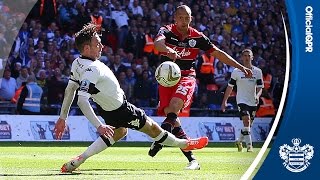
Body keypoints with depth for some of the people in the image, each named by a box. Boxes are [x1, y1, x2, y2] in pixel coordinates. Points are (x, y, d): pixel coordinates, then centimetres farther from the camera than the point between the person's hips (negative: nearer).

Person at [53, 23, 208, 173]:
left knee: (119, 132, 33)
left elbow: (70, 89, 2)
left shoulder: (77, 63, -7)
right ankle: (184, 144, 35)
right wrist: (99, 126, -42)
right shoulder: (91, 71, -36)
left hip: (106, 108, 9)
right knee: (152, 128, 11)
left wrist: (62, 118, 10)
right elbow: (82, 101, -42)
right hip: (120, 109, -9)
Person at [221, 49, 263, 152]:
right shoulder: (236, 72, -2)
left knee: (248, 125, 11)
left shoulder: (257, 72, 3)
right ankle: (249, 145, -23)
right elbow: (230, 87, 4)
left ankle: (239, 141, 35)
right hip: (242, 100, -3)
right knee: (246, 121, -22)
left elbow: (260, 87, 2)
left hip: (253, 102, 3)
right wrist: (224, 101, 2)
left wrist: (257, 96, -19)